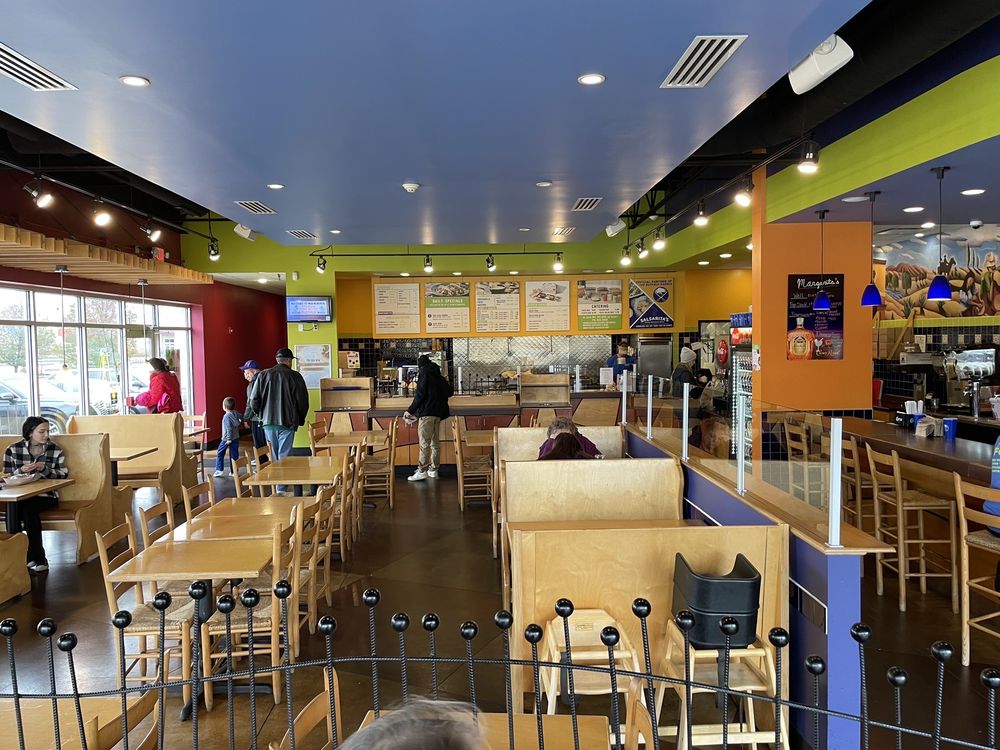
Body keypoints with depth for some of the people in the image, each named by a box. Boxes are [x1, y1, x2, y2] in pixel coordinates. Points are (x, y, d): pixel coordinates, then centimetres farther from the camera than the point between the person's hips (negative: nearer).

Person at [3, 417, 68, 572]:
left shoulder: (56, 450, 5)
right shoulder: (13, 450, 6)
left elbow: (63, 475, 3)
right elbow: (7, 476, 8)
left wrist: (45, 469, -14)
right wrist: (21, 470, -13)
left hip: (46, 495, -1)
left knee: (28, 507, -32)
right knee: (13, 506, -32)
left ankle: (36, 558, -22)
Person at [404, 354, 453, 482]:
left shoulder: (424, 375, -4)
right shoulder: (439, 376, 17)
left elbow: (420, 395, -12)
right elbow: (449, 393, 21)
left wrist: (410, 411, -8)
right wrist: (446, 383, 40)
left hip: (427, 412, -8)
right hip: (439, 412, 8)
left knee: (424, 443, -9)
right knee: (434, 441, 12)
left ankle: (422, 471, -12)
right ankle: (433, 470, 14)